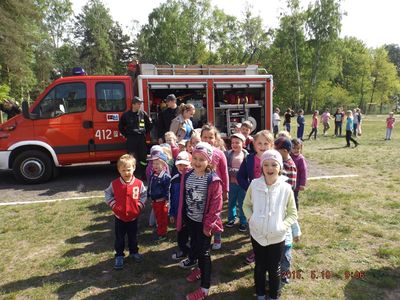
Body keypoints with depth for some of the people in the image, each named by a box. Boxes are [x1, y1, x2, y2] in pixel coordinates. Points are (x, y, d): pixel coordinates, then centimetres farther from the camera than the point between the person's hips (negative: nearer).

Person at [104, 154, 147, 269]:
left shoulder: (139, 183, -12)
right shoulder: (114, 184, -12)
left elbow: (144, 194, 2)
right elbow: (107, 193, 2)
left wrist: (140, 205, -8)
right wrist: (113, 204, -8)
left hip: (133, 216, 1)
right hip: (119, 217, 0)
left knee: (133, 237, 19)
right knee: (119, 238, 13)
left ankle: (134, 252, 40)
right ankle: (119, 256, 29)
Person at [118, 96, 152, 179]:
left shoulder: (143, 113, 4)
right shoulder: (126, 115, 1)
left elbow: (149, 124, 16)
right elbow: (120, 127, 12)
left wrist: (145, 132, 10)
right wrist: (126, 135, 6)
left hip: (142, 139, 2)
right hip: (131, 139, -2)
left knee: (143, 157, 5)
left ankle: (143, 175, 18)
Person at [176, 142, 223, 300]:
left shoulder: (213, 180, -22)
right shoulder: (187, 176, -4)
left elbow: (216, 204, -19)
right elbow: (183, 199, 5)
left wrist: (208, 224, -16)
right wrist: (182, 217, 9)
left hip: (204, 222, -6)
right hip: (190, 219, 6)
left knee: (204, 252, 4)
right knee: (194, 244, 25)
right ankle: (199, 268, 51)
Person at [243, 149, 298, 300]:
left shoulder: (286, 188, -13)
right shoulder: (254, 184, -10)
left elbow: (293, 213, -3)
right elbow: (246, 205, 6)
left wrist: (282, 226, -16)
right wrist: (251, 218, -9)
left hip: (277, 237, -1)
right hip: (257, 235, 1)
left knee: (274, 269, 17)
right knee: (259, 267, 20)